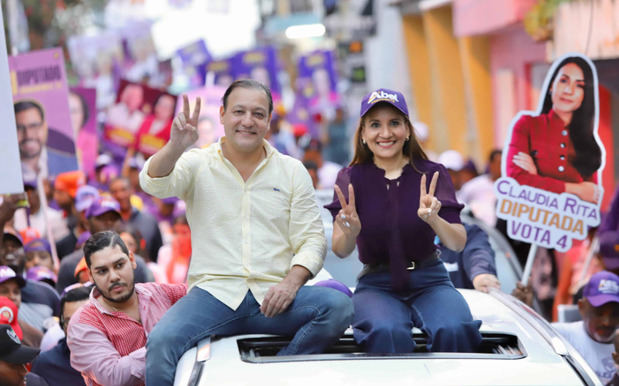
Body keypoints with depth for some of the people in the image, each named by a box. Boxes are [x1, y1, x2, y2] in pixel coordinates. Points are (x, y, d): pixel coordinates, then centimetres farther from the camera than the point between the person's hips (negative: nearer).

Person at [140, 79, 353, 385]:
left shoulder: (293, 171, 14)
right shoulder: (197, 164, 10)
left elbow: (312, 239, 9)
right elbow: (154, 185, -10)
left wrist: (291, 282, -11)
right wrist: (176, 147, -31)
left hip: (273, 296, 2)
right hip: (214, 291, -1)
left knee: (339, 305, -27)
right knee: (161, 343, -30)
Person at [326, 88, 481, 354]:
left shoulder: (432, 174, 1)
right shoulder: (351, 178, 2)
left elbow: (458, 244, -6)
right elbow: (340, 251, -8)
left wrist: (434, 219, -28)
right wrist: (350, 231, -31)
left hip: (429, 281, 0)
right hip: (376, 284, 0)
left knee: (453, 330, -31)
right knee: (387, 332, -33)